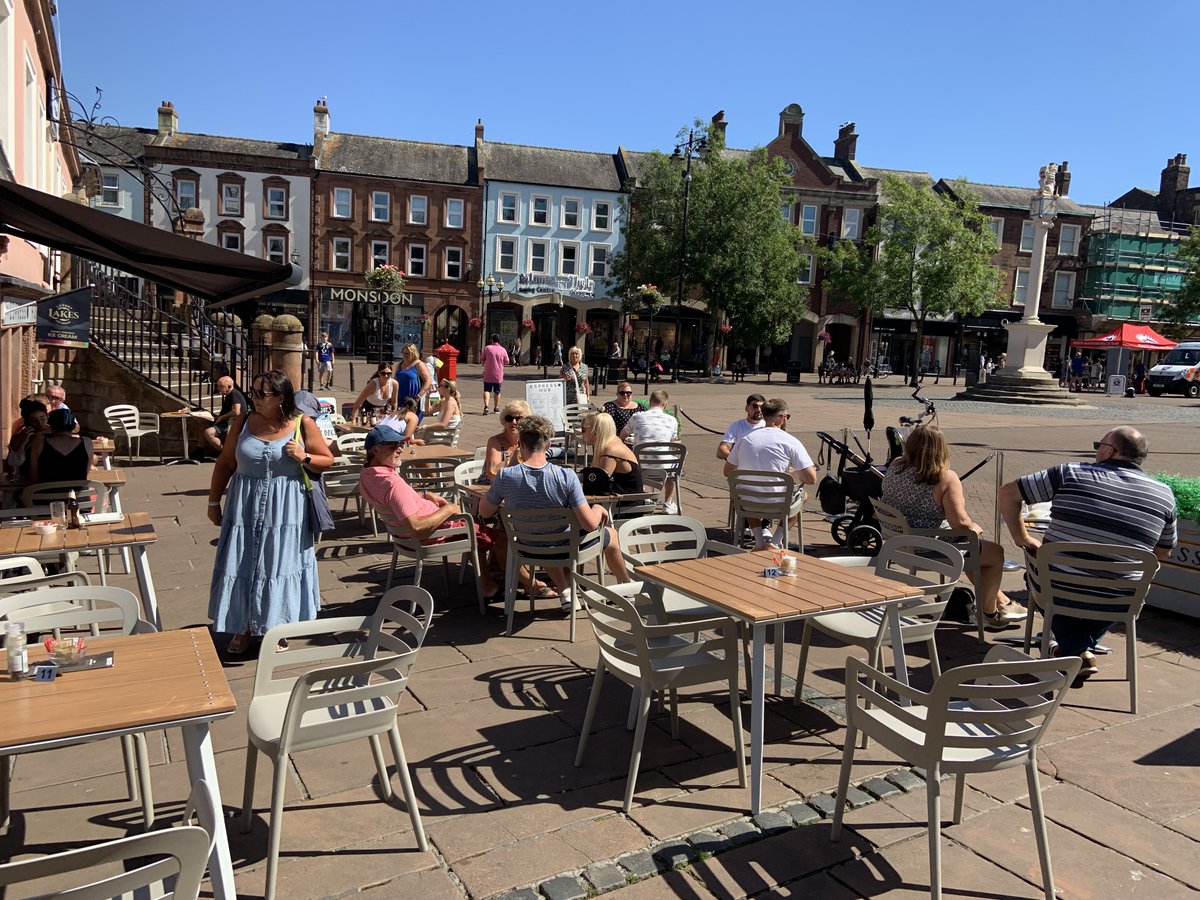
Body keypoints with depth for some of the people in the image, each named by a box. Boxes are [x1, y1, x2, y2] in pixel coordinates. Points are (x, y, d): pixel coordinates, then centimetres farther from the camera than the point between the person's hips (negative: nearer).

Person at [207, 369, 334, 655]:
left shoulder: (303, 425, -6)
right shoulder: (244, 423, 1)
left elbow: (327, 460, 2)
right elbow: (224, 464, 9)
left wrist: (304, 457, -17)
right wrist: (214, 501, 9)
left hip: (285, 512, -2)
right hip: (245, 507, 2)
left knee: (279, 566, 5)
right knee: (241, 566, 8)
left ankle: (275, 627, 22)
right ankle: (243, 627, 25)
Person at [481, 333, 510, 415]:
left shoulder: (487, 348, -5)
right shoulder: (503, 350, -4)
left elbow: (483, 359, 5)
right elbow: (507, 362, 4)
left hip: (488, 374, -1)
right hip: (498, 375, 1)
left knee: (487, 390, 3)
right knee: (497, 392, 12)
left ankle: (486, 406, -17)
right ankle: (496, 409, 18)